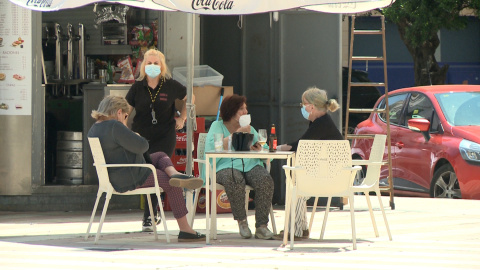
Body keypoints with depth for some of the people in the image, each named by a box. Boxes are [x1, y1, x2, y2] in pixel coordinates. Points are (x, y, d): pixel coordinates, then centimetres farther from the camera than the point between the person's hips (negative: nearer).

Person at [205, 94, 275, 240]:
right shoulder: (217, 126, 10)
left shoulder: (250, 128, 24)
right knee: (235, 181, -38)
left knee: (265, 180, -28)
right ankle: (241, 221, -18)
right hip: (227, 166, -4)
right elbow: (211, 147, -11)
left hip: (251, 165, 4)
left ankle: (261, 225, -25)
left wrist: (259, 149, -7)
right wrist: (236, 135, -11)